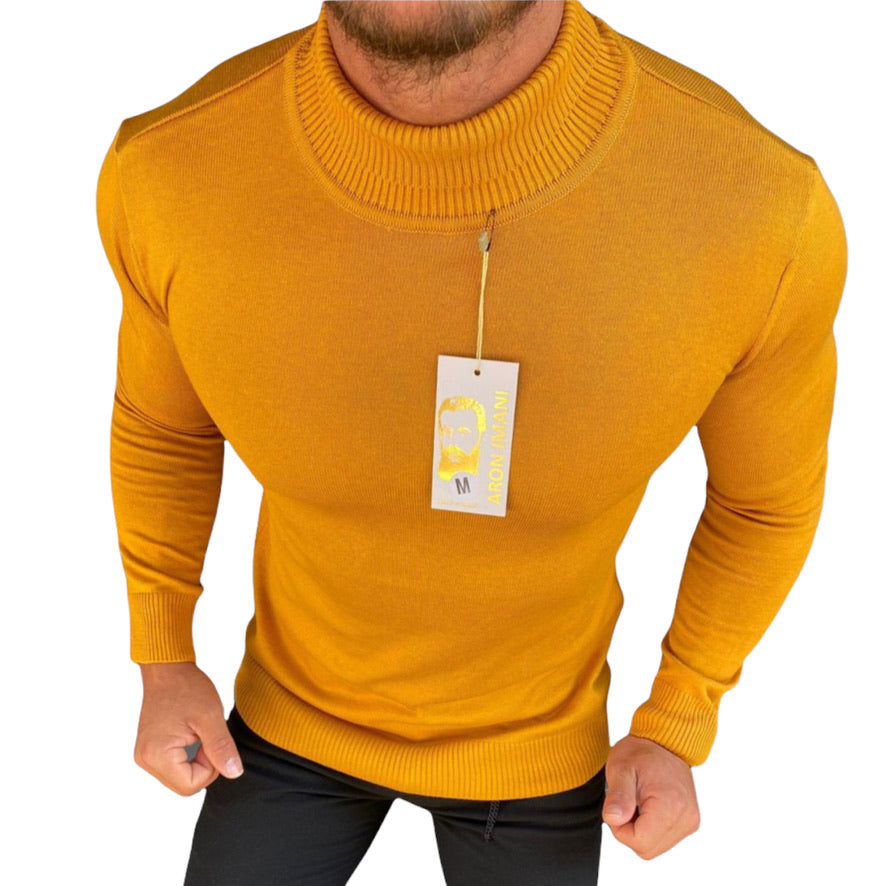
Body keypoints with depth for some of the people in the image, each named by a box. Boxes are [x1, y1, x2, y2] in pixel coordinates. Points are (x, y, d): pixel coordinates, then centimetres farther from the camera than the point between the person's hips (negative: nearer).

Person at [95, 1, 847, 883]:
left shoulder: (765, 206, -32)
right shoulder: (166, 169, -28)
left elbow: (767, 493, -10)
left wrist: (679, 729, -2)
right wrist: (163, 663, 0)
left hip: (536, 743, 0)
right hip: (291, 715, 1)